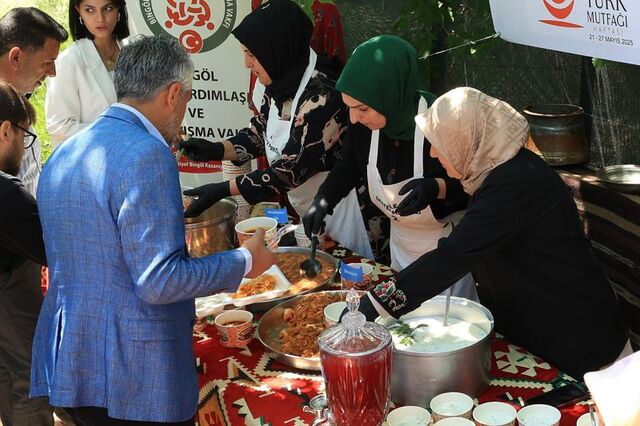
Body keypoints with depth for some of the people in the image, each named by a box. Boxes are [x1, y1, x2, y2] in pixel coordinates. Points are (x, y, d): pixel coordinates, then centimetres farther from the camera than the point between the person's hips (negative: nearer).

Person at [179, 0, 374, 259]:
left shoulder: (320, 98, -29)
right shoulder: (277, 86, -5)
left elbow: (291, 170, -27)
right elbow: (260, 133, 10)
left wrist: (223, 190, -26)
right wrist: (217, 150, -7)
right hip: (303, 208, 8)